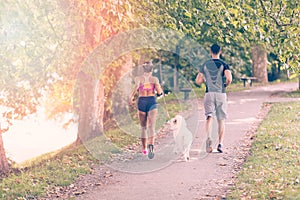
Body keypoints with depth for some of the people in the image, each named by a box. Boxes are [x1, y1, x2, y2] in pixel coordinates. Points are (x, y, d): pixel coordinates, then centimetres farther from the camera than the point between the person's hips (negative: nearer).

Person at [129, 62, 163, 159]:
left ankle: (144, 148, 22)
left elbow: (136, 86, -17)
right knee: (152, 127, -11)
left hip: (141, 102, 1)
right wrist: (161, 90, 19)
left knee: (143, 127, 16)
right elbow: (159, 92, -3)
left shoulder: (138, 78, 4)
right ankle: (151, 146, -35)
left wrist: (131, 96, -8)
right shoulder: (154, 79, 4)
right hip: (152, 101, -1)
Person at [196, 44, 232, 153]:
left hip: (209, 93, 1)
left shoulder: (205, 65, 6)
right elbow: (229, 78, -17)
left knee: (209, 117, -3)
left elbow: (198, 81, 6)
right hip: (221, 94, -1)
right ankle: (220, 143, 3)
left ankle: (208, 137, -30)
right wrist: (226, 85, 4)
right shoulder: (224, 64, -2)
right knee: (221, 120, 8)